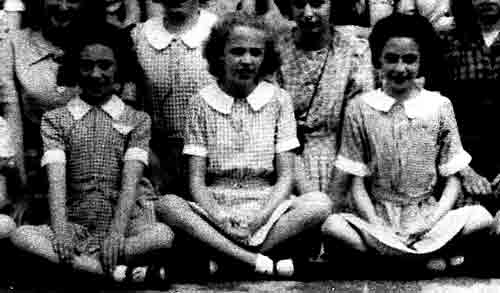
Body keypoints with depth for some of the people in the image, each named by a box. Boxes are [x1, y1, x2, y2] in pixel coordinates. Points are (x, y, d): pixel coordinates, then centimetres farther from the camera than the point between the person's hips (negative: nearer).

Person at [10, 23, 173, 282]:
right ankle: (119, 272, -32)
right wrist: (60, 232, -22)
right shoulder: (55, 120, 9)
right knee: (21, 236, -29)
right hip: (76, 227, 1)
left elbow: (130, 181, -6)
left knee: (163, 235, -33)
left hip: (126, 225, -1)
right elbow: (56, 180, -5)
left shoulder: (137, 121, 7)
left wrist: (117, 233, -23)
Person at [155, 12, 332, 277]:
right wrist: (221, 219, -19)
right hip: (215, 208, 0)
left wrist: (260, 217, -17)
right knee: (167, 205, -30)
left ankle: (226, 257, -26)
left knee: (319, 203, -28)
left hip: (266, 206, 1)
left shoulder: (278, 100, 4)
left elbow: (285, 177, 1)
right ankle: (254, 261, -34)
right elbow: (196, 180, 0)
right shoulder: (202, 102, 3)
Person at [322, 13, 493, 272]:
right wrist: (378, 229, -13)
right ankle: (434, 256, -22)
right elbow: (357, 183, 2)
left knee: (481, 217, -28)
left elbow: (452, 181, 5)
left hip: (428, 218, 1)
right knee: (331, 225, -31)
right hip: (377, 218, 0)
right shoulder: (360, 108, 3)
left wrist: (431, 222, -12)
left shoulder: (440, 107, 4)